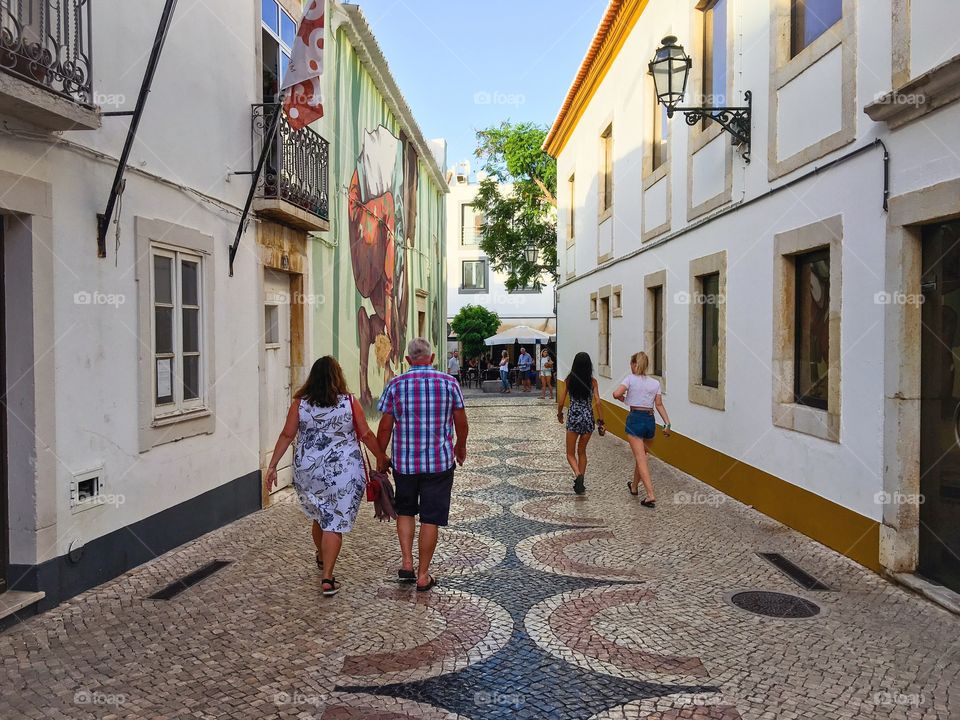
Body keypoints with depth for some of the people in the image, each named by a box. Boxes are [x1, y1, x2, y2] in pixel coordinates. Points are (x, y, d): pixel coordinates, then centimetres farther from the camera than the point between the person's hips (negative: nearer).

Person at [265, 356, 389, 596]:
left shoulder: (300, 403, -2)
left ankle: (322, 559, 45)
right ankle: (327, 578, -1)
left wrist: (272, 465, 4)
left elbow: (287, 435, -3)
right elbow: (366, 435, -3)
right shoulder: (350, 403, -7)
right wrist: (382, 458, 10)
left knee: (319, 517, 23)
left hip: (308, 471, 3)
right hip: (343, 472, -3)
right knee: (335, 523, 2)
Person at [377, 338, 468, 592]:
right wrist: (460, 447, 22)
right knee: (431, 518, 6)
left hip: (404, 462, 1)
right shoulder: (449, 383, -4)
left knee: (405, 510, 22)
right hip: (440, 462, -1)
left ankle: (406, 562, 15)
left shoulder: (395, 385, -4)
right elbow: (461, 423, 4)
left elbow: (385, 427, -2)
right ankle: (423, 575, 13)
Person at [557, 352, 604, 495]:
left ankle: (578, 475, -16)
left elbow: (561, 402, -3)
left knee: (570, 454, 10)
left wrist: (559, 414, 15)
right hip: (588, 418, 2)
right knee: (582, 451, 20)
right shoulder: (592, 381, -5)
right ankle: (580, 483, 22)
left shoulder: (568, 380, -6)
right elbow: (598, 403, -8)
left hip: (573, 418, -2)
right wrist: (601, 421, 0)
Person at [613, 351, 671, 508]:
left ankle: (650, 495, -16)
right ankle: (634, 487, 39)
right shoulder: (655, 383, 8)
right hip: (650, 420, 5)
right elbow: (659, 405, 1)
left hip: (635, 419, -5)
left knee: (641, 458, -6)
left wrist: (622, 398, 3)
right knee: (641, 455, 22)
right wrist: (667, 424, -1)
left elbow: (616, 393, -18)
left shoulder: (630, 379, -4)